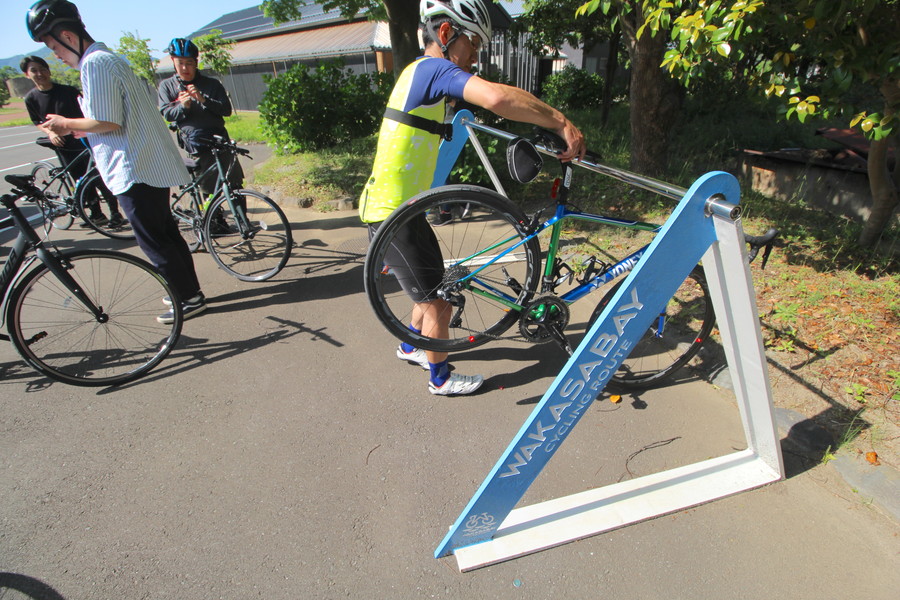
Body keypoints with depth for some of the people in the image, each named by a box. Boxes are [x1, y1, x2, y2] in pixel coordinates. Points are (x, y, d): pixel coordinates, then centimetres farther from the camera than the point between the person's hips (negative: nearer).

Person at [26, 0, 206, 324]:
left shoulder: (95, 63, -12)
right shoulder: (110, 58, 19)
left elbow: (107, 122, -18)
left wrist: (66, 123, -3)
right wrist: (73, 128, 17)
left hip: (134, 169, -10)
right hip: (151, 163, 10)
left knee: (153, 240, -3)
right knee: (166, 232, 14)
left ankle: (190, 299, 5)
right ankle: (189, 289, 23)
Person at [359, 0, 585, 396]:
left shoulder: (420, 71, 15)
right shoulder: (434, 69, -17)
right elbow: (498, 97, -35)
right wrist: (562, 123, -27)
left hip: (405, 208, 10)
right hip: (393, 215, -10)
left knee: (435, 288, 22)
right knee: (438, 301, 3)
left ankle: (411, 347, 44)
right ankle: (441, 379, 24)